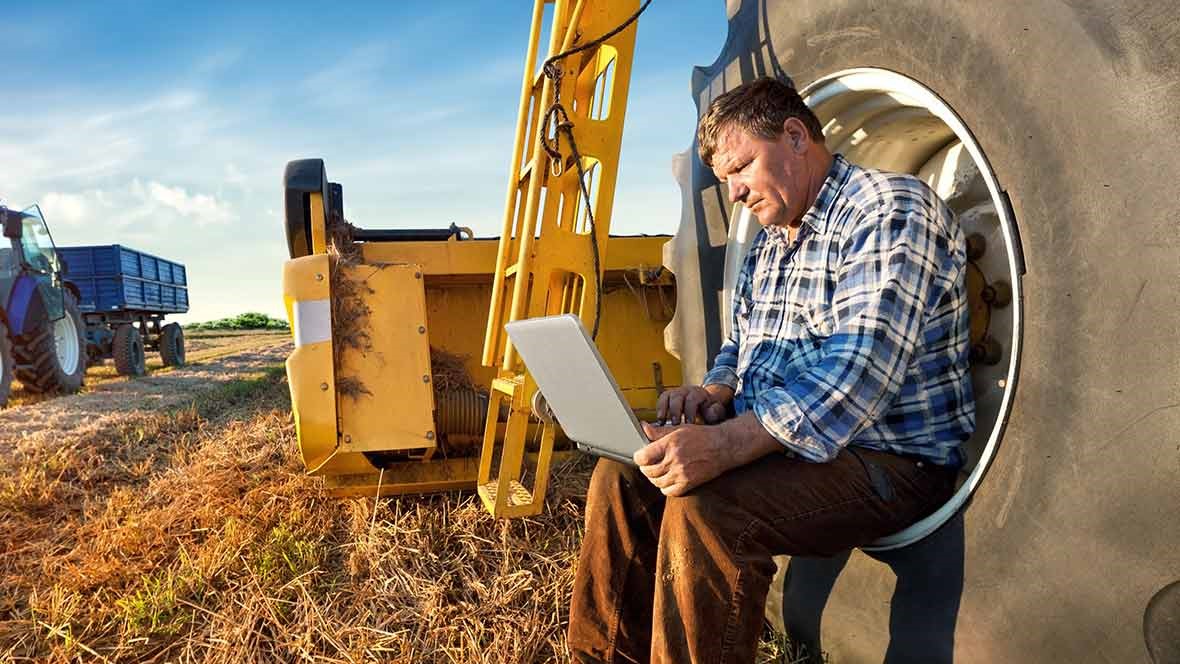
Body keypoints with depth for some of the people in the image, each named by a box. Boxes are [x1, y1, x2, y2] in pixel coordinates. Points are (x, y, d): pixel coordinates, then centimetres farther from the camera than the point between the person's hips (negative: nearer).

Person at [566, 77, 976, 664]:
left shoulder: (891, 210, -13)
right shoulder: (768, 242, 15)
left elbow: (859, 372, -26)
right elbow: (738, 348, 23)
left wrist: (726, 443, -35)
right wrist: (716, 393, -2)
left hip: (891, 460, -8)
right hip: (772, 440, 8)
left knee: (702, 507, -30)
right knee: (621, 473, -3)